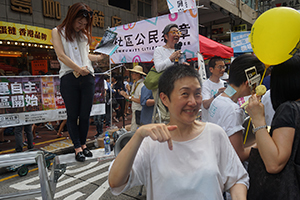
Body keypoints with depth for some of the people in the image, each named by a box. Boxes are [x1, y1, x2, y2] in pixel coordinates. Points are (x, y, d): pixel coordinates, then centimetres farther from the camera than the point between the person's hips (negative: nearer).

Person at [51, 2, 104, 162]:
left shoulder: (83, 35, 22)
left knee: (85, 115, 5)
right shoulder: (58, 32, 9)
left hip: (87, 78, 4)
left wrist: (101, 56, 23)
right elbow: (61, 55, -4)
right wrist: (78, 68, -10)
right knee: (72, 115, 2)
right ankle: (77, 147, 12)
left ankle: (83, 144, 21)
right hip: (69, 77, -4)